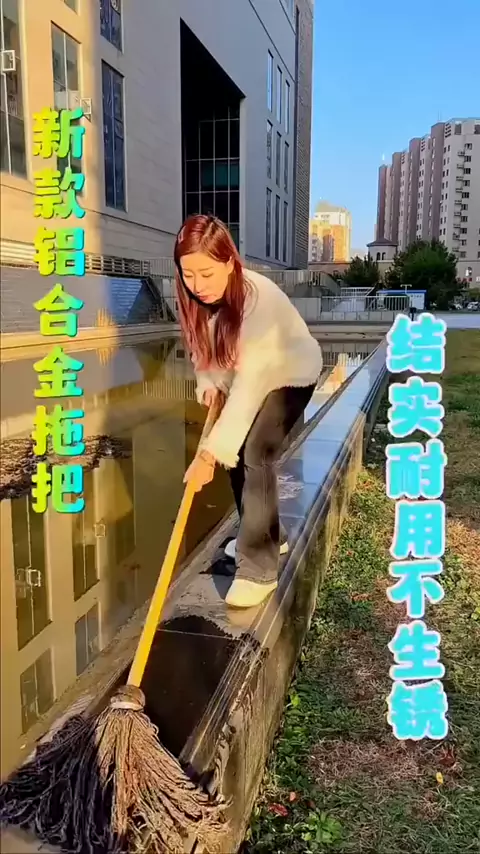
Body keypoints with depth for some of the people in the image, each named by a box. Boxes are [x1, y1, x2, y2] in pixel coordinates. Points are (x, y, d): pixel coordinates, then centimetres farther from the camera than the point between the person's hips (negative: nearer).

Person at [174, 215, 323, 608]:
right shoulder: (197, 296, -17)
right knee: (236, 452, 6)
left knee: (255, 455, -20)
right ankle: (269, 535, 28)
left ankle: (259, 569, -12)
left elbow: (249, 384, -43)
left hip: (290, 375, -7)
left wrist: (210, 452, -45)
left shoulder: (259, 300, -39)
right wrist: (208, 383, -19)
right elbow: (204, 347, 2)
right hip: (249, 373, 7)